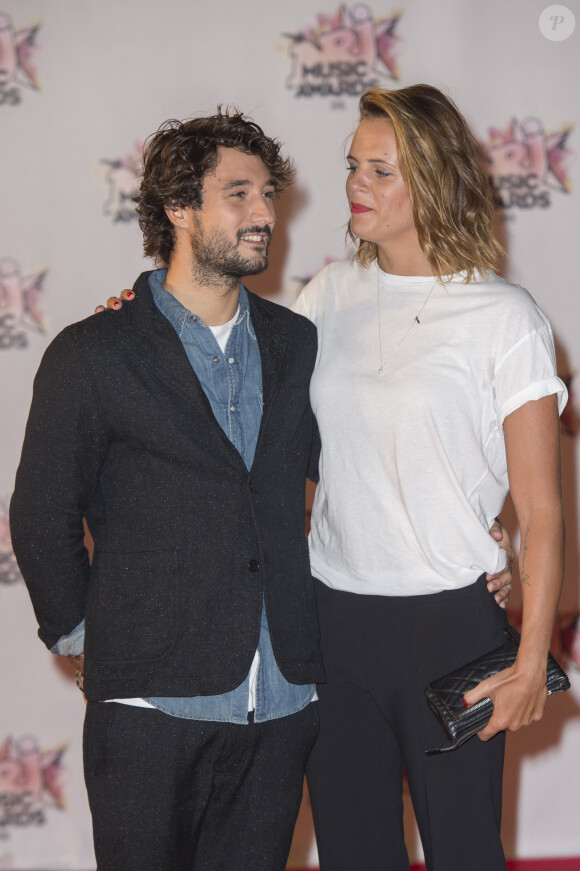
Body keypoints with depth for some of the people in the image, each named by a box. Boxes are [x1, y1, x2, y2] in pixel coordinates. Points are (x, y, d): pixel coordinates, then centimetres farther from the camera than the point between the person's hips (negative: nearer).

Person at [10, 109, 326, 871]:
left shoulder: (297, 344, 10)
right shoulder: (93, 356, -3)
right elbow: (43, 517, 2)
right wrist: (81, 635, 3)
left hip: (281, 706, 4)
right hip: (153, 709, -4)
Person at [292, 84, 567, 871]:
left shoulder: (504, 319, -8)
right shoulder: (330, 294, 5)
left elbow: (541, 511, -8)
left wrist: (533, 660, -12)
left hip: (451, 621, -4)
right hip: (334, 617, 4)